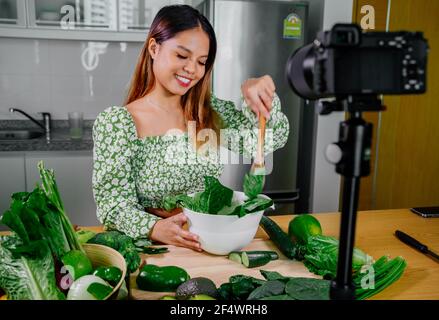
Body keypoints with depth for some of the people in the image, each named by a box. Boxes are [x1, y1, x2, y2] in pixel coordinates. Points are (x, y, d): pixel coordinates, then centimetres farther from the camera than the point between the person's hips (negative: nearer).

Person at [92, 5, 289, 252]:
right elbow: (114, 203, -12)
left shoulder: (211, 110, 4)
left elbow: (271, 139, 1)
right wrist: (155, 228, -31)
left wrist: (256, 92, -17)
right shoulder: (115, 122, -8)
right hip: (153, 246, -2)